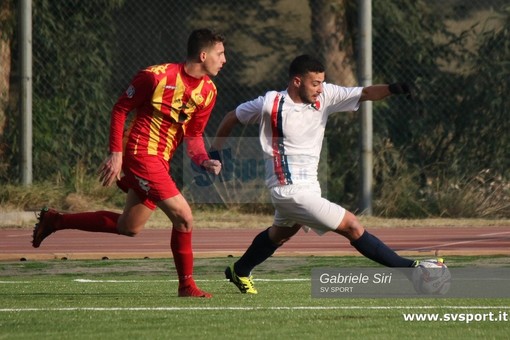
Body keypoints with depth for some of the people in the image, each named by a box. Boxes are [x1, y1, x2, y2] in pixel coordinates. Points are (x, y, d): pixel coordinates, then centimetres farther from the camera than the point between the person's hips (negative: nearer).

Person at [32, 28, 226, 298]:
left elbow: (194, 135, 13)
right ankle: (186, 284, -3)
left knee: (128, 227, 15)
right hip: (141, 152, -9)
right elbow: (120, 108, -6)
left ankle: (55, 220, 27)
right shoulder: (157, 77, -15)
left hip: (160, 162, 9)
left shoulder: (208, 91, 5)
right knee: (183, 216, -15)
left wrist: (204, 161, -7)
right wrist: (116, 152, -12)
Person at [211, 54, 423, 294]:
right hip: (291, 191, -8)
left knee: (280, 233, 32)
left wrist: (391, 89, -30)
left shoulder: (324, 96, -2)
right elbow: (232, 117, 0)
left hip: (308, 184, 8)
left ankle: (239, 271, 52)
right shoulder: (271, 104, -15)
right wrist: (214, 151, 2)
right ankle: (406, 268, -10)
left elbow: (364, 94, -11)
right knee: (352, 226, -12)